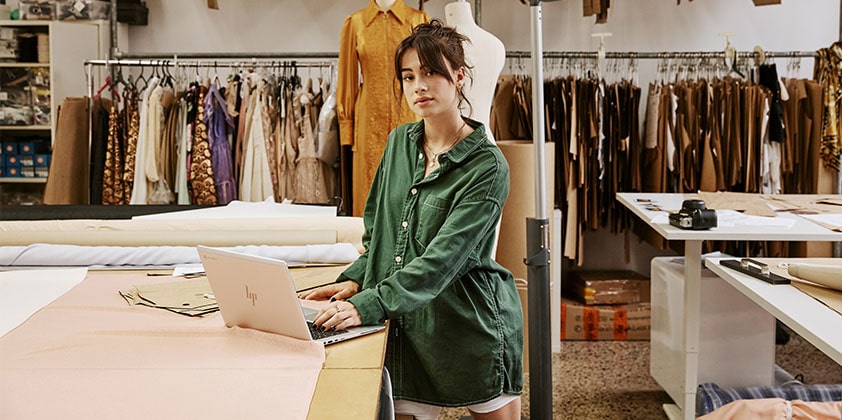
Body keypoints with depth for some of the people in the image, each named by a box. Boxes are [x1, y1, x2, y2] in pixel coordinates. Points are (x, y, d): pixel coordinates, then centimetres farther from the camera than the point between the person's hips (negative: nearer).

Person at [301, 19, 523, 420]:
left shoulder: (486, 165, -13)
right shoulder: (399, 142, 6)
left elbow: (443, 257, -22)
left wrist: (368, 305, -31)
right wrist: (355, 280, -1)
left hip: (471, 323, -4)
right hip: (406, 326, 5)